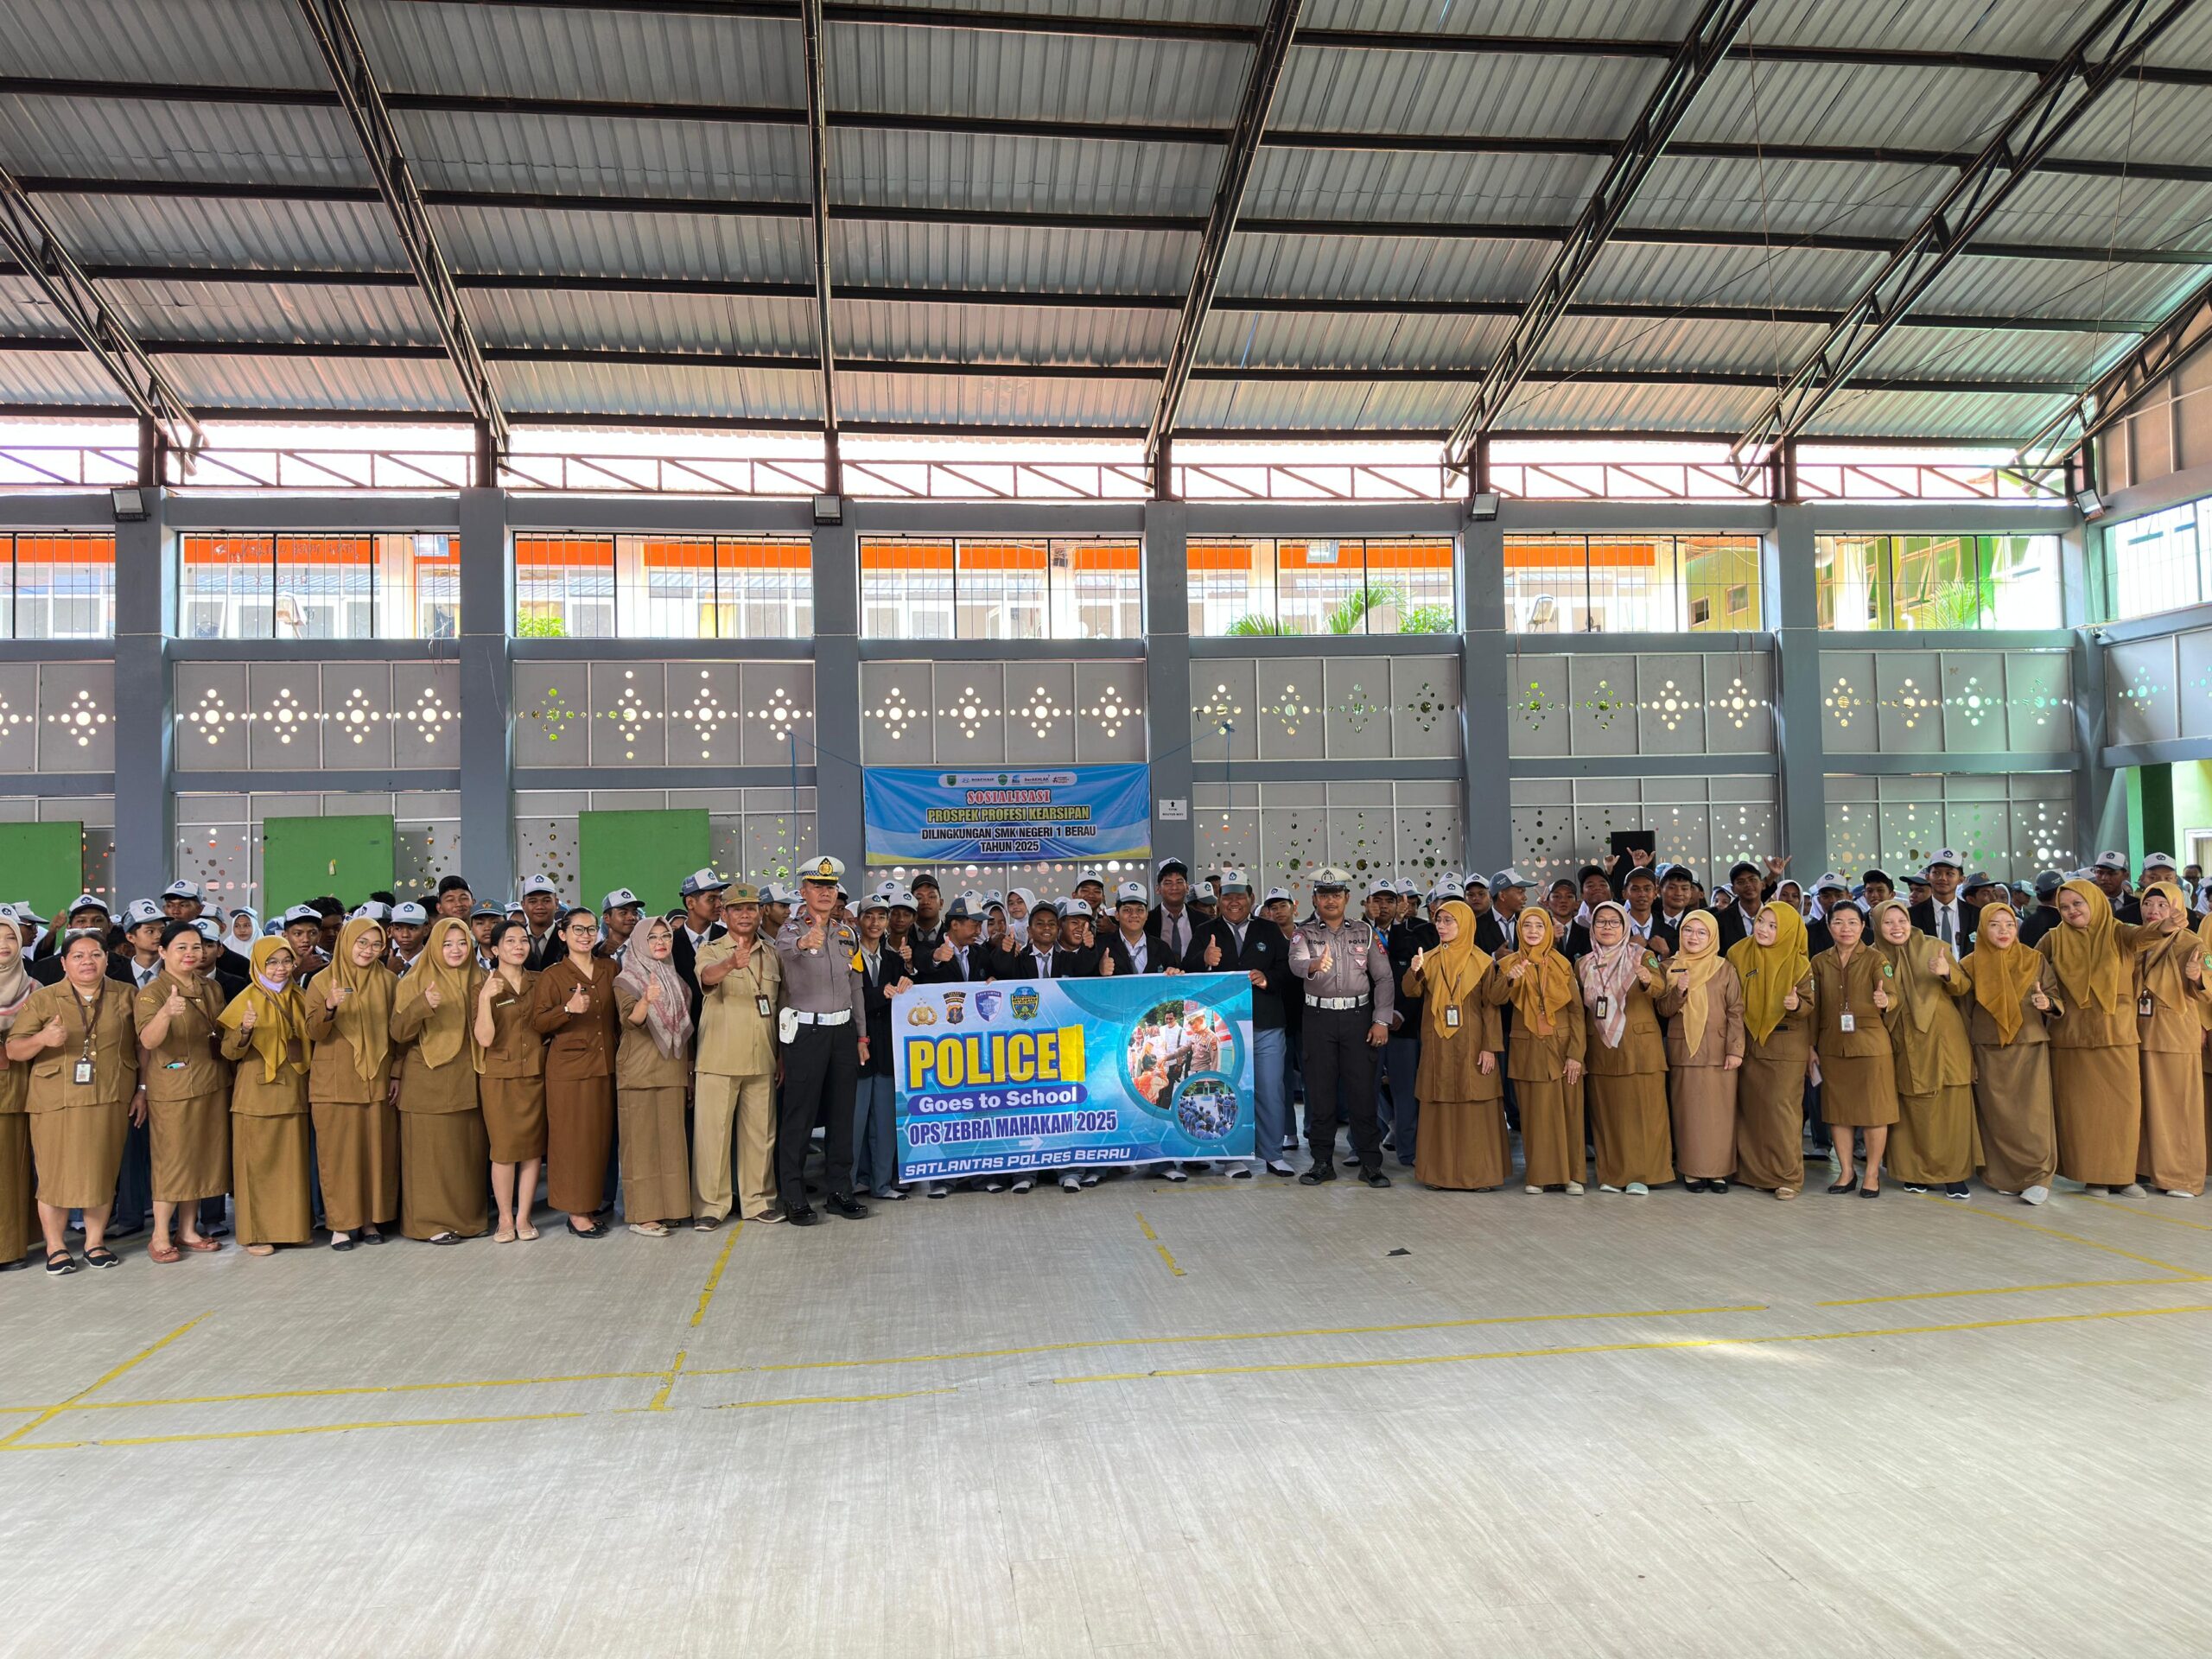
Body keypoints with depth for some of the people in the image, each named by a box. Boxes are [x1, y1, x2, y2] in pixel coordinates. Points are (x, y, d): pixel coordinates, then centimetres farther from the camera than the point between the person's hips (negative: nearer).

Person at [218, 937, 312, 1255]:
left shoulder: (297, 999, 9)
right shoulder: (247, 1000, -5)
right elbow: (230, 1051, -10)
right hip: (257, 1095, -5)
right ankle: (255, 1233, 7)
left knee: (293, 1162, 8)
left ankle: (291, 1226, 18)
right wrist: (244, 1029, -30)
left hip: (292, 1094, 5)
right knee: (258, 1164, -1)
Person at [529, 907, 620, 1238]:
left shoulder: (610, 970, 11)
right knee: (572, 1139, -2)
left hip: (604, 1066, 5)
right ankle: (575, 1212, 6)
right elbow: (537, 1023, -9)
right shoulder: (551, 975, -2)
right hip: (568, 1067, -4)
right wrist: (568, 1009, -24)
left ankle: (589, 1205, 16)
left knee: (599, 1138, 7)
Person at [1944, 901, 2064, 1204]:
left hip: (2029, 1046, -1)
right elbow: (1960, 986, -15)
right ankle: (2005, 1176, 13)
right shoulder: (1972, 963, 4)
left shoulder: (2034, 959, 5)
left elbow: (2054, 993, 8)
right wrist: (1948, 975, -38)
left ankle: (2037, 1176, 1)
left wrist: (2048, 1003, -16)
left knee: (2031, 1111, -7)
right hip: (1989, 1049, 1)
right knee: (1997, 1113, 4)